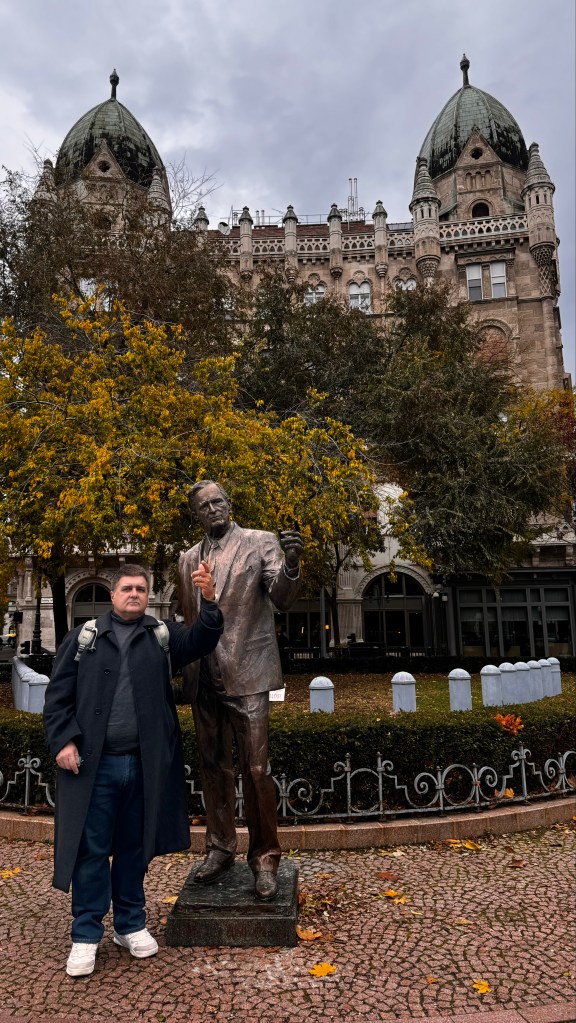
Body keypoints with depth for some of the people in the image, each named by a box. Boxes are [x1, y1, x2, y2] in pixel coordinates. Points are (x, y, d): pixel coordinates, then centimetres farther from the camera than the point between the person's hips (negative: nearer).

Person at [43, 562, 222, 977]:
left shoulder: (163, 635, 6)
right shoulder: (84, 636, 4)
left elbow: (201, 641, -10)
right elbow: (58, 694, 4)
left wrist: (209, 601, -26)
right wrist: (63, 740, -7)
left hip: (144, 764, 2)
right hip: (94, 762, -1)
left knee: (135, 846, 15)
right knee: (91, 849, 6)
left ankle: (131, 924, 32)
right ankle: (86, 935, 22)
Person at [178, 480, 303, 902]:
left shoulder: (260, 542, -1)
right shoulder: (188, 559, 13)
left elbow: (281, 599, -11)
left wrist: (291, 566, -32)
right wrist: (186, 674, 13)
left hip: (246, 675, -4)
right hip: (203, 679, 5)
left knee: (256, 769, -4)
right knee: (214, 767, 14)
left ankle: (264, 856, 11)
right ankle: (220, 847, 29)